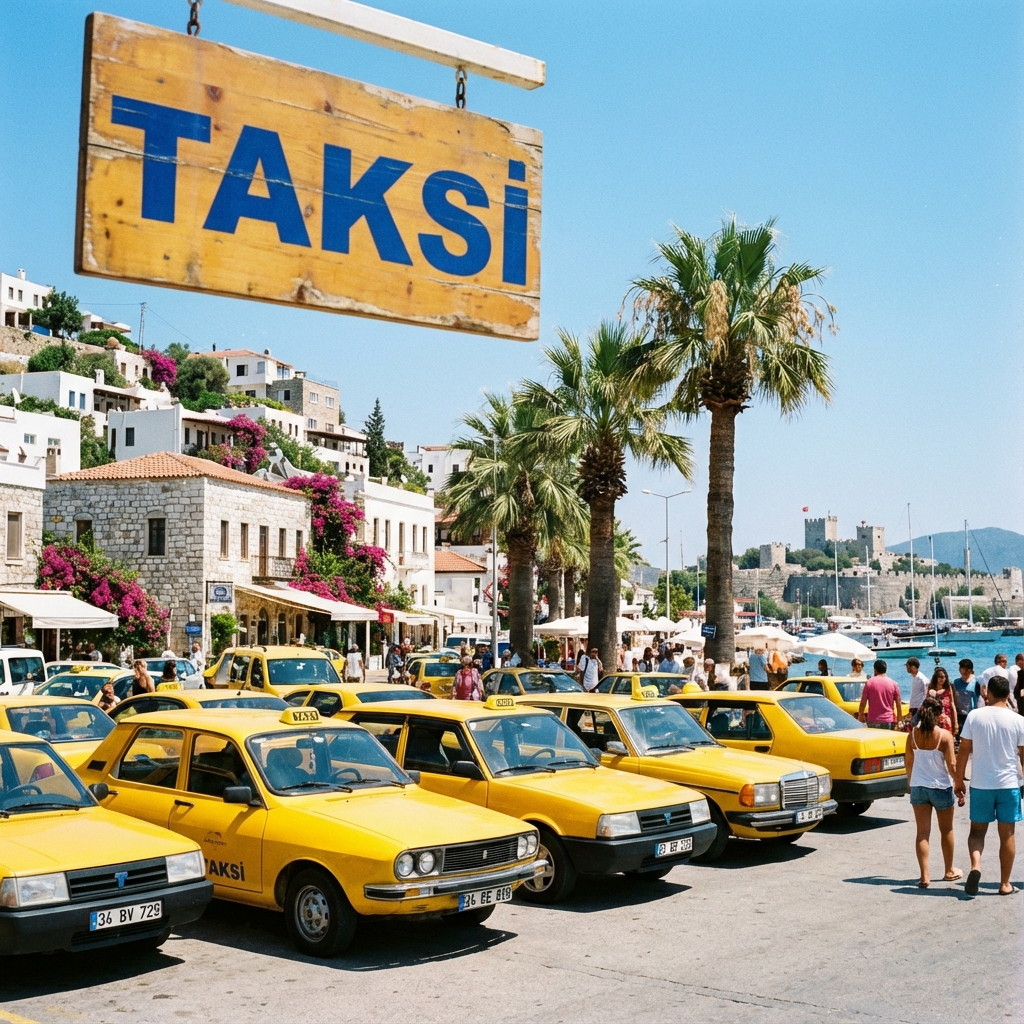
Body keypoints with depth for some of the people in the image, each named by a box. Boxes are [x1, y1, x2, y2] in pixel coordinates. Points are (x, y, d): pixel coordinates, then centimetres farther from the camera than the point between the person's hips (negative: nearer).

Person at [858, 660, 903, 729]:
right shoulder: (893, 684, 2)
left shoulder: (869, 683, -2)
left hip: (873, 721, -1)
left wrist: (860, 715, 14)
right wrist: (899, 720, 12)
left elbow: (863, 703, 0)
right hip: (889, 721, 1)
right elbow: (899, 704, 3)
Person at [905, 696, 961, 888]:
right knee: (946, 831, 17)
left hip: (918, 787, 2)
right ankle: (949, 871, 31)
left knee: (923, 832, 5)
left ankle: (925, 876, -1)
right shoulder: (944, 735, -14)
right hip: (941, 787, -2)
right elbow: (952, 765, -14)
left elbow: (909, 762, 5)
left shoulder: (913, 734, -4)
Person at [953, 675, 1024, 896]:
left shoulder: (975, 716, -5)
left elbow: (964, 751, -2)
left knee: (977, 830, 13)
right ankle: (1005, 884, 16)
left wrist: (958, 781, 7)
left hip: (981, 784, 0)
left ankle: (975, 865, -13)